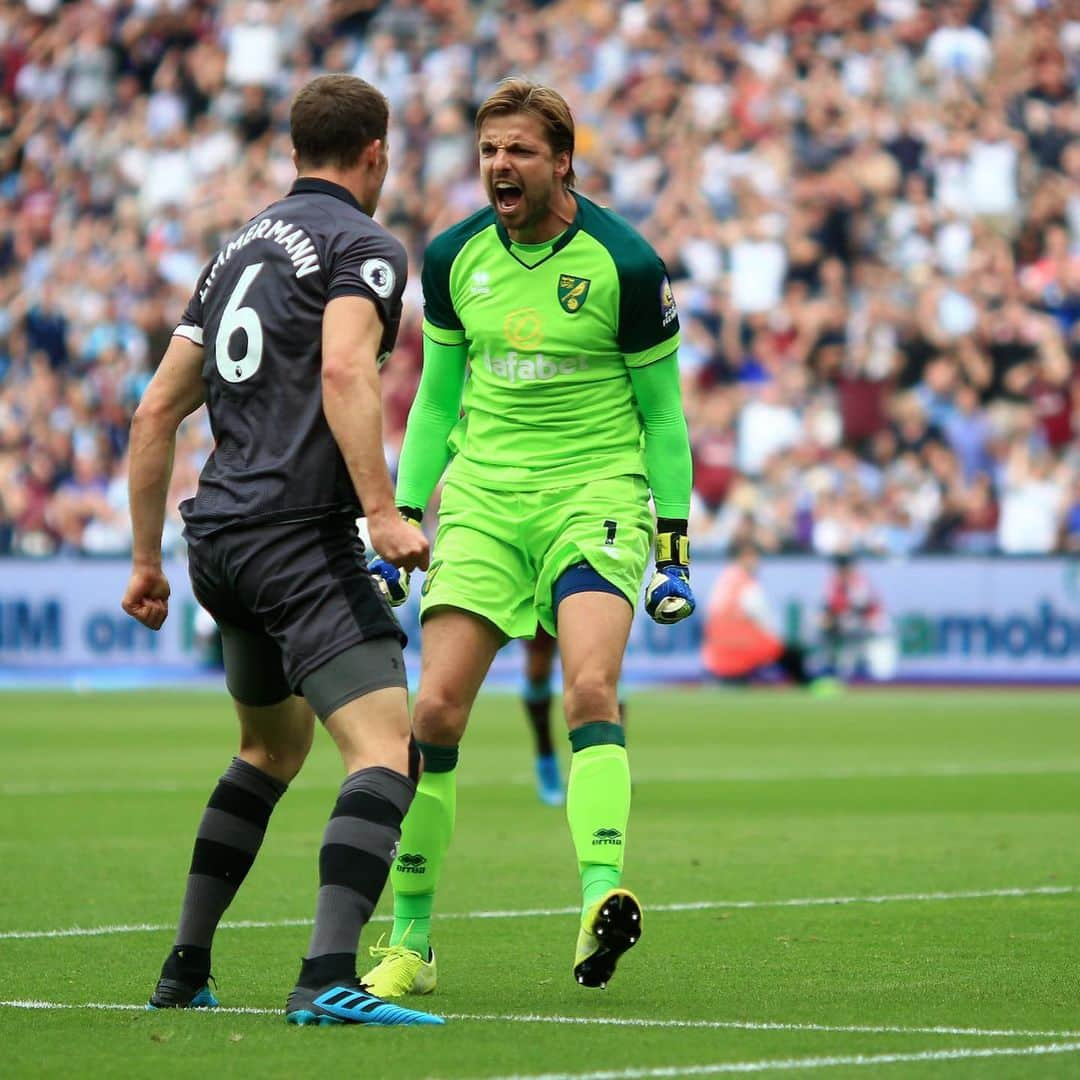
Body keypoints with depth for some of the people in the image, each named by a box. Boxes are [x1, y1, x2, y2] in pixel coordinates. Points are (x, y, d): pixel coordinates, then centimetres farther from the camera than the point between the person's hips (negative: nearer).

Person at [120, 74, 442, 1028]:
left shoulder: (241, 248, 21)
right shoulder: (362, 244, -3)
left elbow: (157, 412, 21)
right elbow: (343, 370, -22)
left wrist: (146, 559, 26)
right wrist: (383, 511, -27)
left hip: (217, 537, 9)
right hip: (299, 535, -9)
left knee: (273, 747, 28)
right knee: (387, 751, -17)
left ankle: (186, 968, 30)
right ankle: (328, 979, -33)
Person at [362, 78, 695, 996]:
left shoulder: (625, 263, -7)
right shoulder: (454, 257, 4)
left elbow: (662, 410, 2)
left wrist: (675, 545, 0)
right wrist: (402, 523, 13)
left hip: (596, 495, -3)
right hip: (483, 498, 3)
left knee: (591, 687, -26)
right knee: (436, 709, -7)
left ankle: (601, 900, -35)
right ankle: (410, 944, 4)